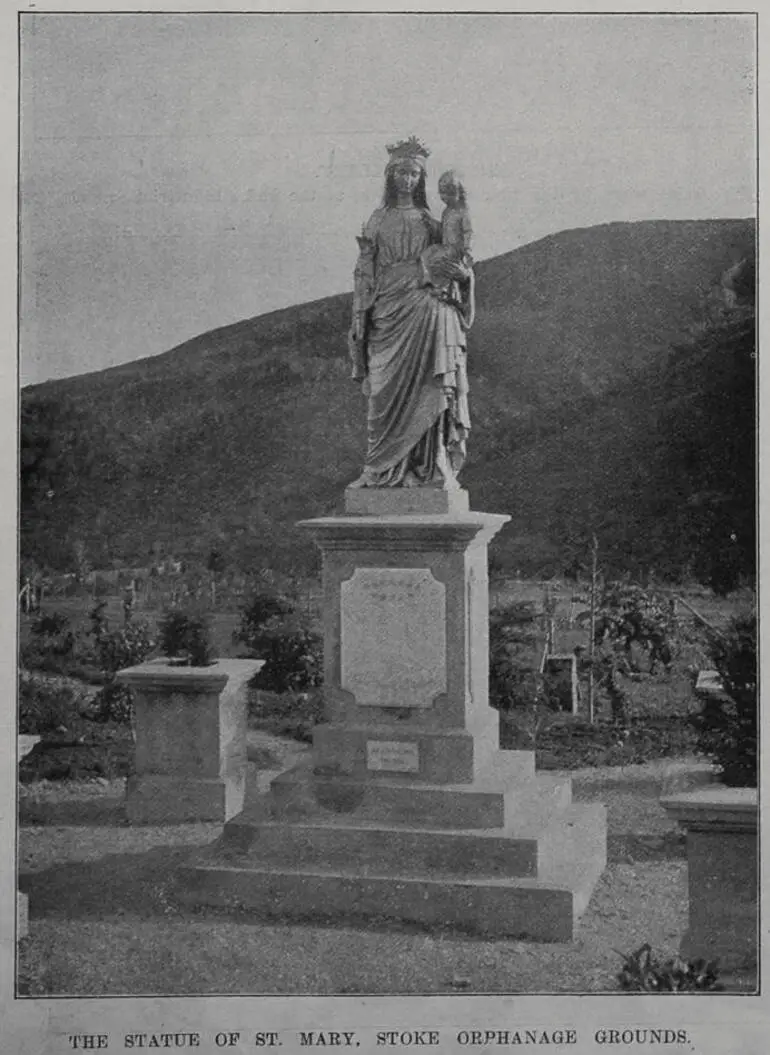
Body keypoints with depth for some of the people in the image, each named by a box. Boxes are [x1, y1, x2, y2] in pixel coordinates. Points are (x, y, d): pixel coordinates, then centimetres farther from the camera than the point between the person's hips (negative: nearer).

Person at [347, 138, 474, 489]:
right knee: (387, 390, -5)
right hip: (388, 312, 0)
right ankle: (383, 471, -1)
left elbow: (451, 265, 15)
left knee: (428, 388, -13)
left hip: (426, 311, 0)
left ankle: (432, 468, -11)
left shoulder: (429, 221, 14)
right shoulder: (377, 220, 14)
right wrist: (360, 316, 1)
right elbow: (364, 272, 10)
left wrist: (462, 273, -9)